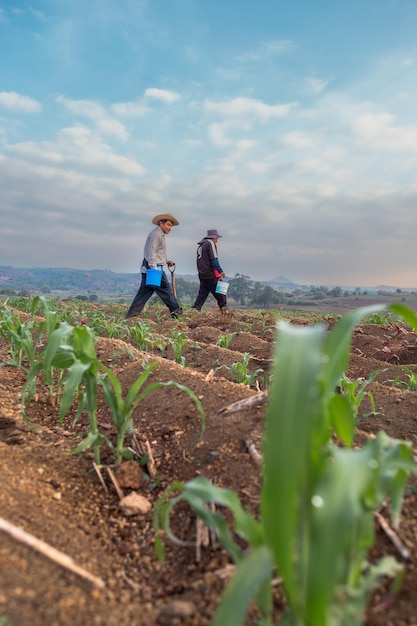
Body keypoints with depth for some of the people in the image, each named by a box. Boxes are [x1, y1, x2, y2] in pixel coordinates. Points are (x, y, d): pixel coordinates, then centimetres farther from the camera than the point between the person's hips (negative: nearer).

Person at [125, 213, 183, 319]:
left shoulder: (159, 235, 24)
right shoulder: (156, 234, -9)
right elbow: (152, 253, -18)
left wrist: (165, 261, 21)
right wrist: (154, 269, -24)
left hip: (148, 269, 10)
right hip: (153, 268, -10)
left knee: (144, 292, 7)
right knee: (165, 290, -3)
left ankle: (130, 315, 6)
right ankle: (176, 312, 4)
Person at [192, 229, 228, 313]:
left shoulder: (200, 245, 20)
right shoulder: (211, 243, -7)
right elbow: (214, 260, -16)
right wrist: (220, 271, -15)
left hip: (202, 274, 8)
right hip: (211, 275, -8)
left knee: (202, 293, 9)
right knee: (220, 293, 0)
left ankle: (195, 309, 2)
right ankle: (224, 308, 3)